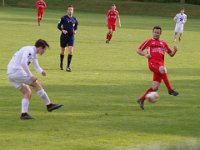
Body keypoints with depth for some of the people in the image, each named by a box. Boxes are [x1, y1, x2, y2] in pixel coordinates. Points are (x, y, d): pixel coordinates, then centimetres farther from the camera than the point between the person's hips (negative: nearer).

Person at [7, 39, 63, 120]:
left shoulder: (33, 53, 21)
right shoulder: (30, 50, -11)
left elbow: (36, 66, 21)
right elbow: (23, 63, -25)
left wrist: (41, 71, -2)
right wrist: (30, 76, -23)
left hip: (10, 75, 10)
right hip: (16, 71, -10)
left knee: (28, 93, 11)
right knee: (36, 84, -4)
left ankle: (24, 114, 1)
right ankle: (49, 105, 1)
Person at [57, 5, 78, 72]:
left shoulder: (74, 19, 5)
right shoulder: (63, 18, -4)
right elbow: (59, 26, 1)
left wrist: (75, 31, -2)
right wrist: (62, 30, -17)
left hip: (71, 37, 1)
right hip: (64, 36, -1)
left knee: (70, 51, -13)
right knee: (63, 51, 12)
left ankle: (68, 66, -11)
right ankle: (61, 63, 36)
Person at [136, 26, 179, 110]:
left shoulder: (163, 43, 24)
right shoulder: (149, 42, 15)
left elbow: (171, 54, 23)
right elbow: (138, 50, 15)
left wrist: (174, 51, 1)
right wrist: (145, 54, -5)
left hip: (160, 64, 5)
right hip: (152, 63, -5)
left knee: (155, 87, -2)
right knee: (163, 69, -38)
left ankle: (141, 100, 12)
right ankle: (170, 90, -34)